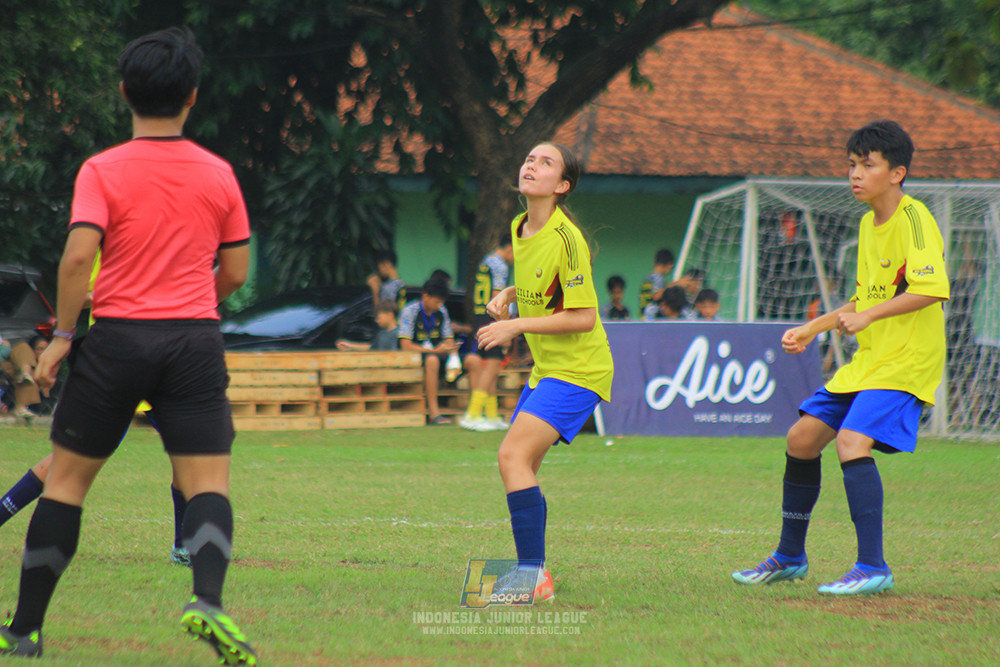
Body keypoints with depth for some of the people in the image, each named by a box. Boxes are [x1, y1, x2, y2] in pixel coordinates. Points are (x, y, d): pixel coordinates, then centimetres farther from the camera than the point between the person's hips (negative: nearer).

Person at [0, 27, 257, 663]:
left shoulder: (102, 170, -4)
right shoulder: (219, 174, 5)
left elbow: (79, 255, -15)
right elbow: (235, 273, 8)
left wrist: (62, 336, -6)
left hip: (117, 336, -1)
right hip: (195, 339, 1)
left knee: (67, 477, 10)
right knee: (209, 484, -3)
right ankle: (208, 599, -30)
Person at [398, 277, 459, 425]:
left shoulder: (441, 311, 9)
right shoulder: (410, 311, -11)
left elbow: (449, 341, 10)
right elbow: (406, 345, -17)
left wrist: (450, 349, -16)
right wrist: (435, 350, -24)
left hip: (437, 354, 6)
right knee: (432, 360, -41)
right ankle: (434, 414, -42)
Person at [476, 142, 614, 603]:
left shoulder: (566, 239, -19)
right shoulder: (519, 229, 7)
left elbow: (584, 317, -21)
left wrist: (517, 326, -21)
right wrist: (507, 296, 6)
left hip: (577, 370, -10)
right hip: (546, 368, 10)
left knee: (513, 456, -22)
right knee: (519, 466, 13)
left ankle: (531, 575, -23)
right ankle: (532, 571, 25)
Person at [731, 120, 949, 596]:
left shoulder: (913, 218, -14)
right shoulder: (870, 223, 14)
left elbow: (931, 289, -27)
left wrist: (868, 316, -30)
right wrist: (812, 329, 22)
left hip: (906, 360, -9)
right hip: (868, 359, 9)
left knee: (852, 440, -25)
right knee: (802, 437, 9)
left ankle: (873, 568, -23)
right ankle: (789, 557, 25)